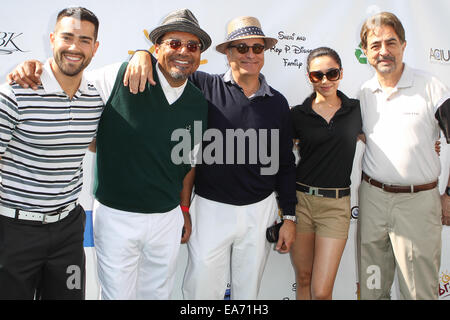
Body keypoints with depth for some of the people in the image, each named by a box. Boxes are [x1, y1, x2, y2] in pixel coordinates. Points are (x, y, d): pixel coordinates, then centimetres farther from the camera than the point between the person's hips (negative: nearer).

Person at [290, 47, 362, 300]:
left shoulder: (356, 110, 4)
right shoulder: (297, 114, 2)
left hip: (336, 205, 0)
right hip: (300, 200, 1)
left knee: (322, 291, -3)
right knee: (303, 280, 13)